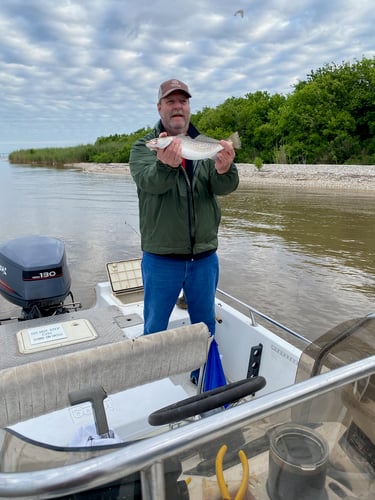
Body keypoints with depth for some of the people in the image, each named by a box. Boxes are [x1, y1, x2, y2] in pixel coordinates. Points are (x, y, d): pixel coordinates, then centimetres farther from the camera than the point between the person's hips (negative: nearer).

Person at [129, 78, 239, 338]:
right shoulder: (144, 147, -1)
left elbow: (224, 187, -10)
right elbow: (149, 182, -22)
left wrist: (224, 170, -33)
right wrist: (166, 164, -43)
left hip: (205, 256, 3)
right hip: (161, 258, -2)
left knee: (205, 324, 20)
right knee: (155, 330, 11)